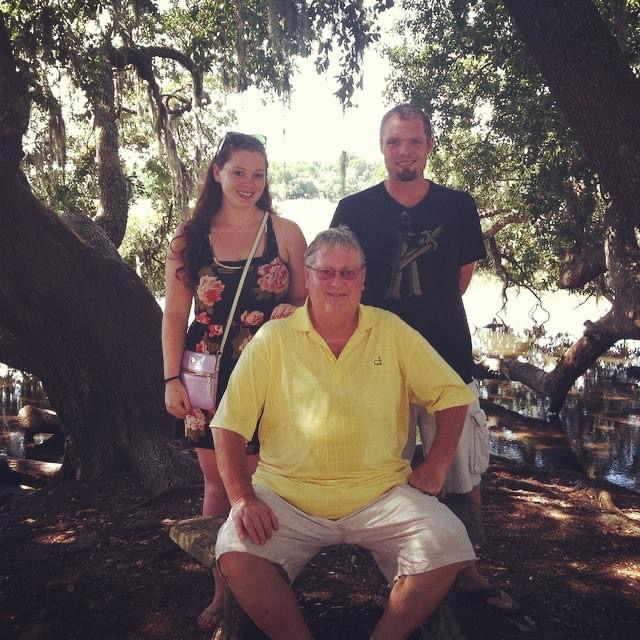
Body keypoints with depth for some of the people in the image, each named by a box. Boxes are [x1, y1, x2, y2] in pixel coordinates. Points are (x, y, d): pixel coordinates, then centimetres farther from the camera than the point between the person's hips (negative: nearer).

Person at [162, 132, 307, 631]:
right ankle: (223, 590, 24)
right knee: (218, 484, 9)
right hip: (210, 379, 1)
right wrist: (172, 379, -3)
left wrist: (291, 312, -15)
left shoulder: (285, 232, 2)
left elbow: (308, 301, 8)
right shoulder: (190, 238, 5)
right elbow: (175, 315, 5)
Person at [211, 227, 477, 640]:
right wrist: (243, 498, -11)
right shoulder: (273, 339, 2)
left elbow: (452, 394, 9)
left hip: (381, 493, 1)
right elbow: (230, 425, 0)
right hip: (287, 496, 0)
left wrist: (435, 467, -2)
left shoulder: (392, 331, 6)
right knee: (236, 552, -25)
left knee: (446, 542, -22)